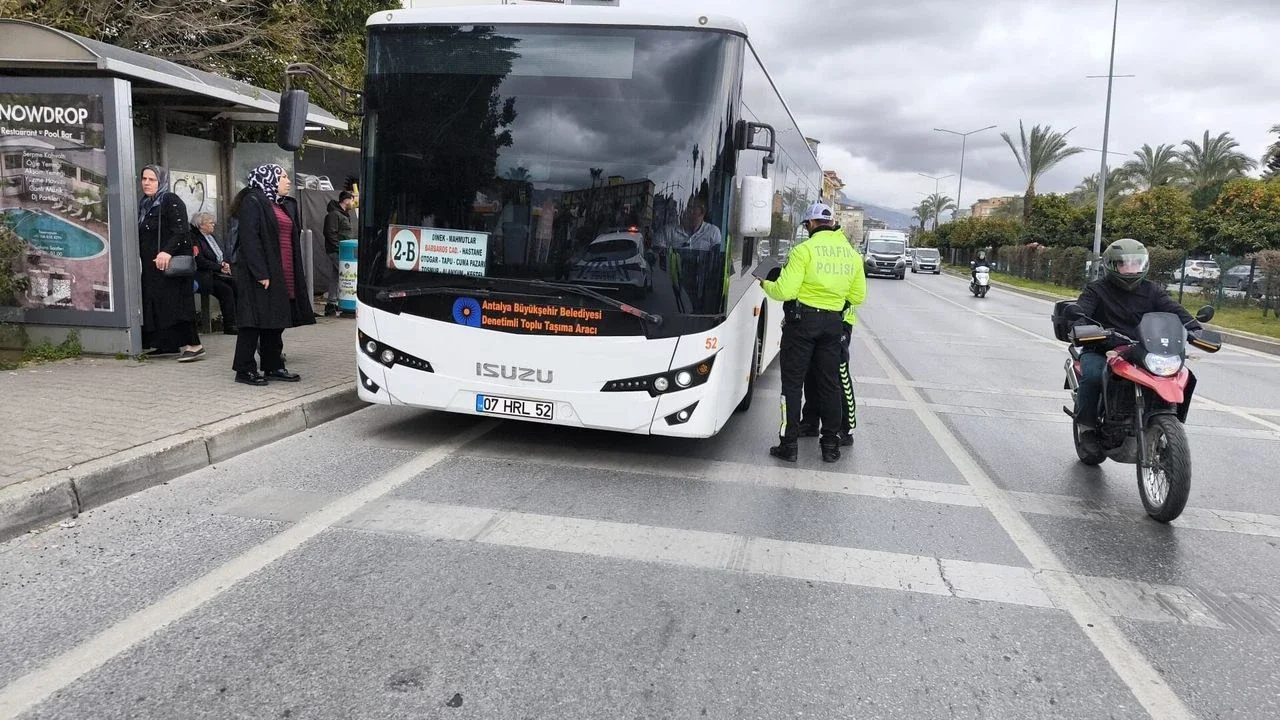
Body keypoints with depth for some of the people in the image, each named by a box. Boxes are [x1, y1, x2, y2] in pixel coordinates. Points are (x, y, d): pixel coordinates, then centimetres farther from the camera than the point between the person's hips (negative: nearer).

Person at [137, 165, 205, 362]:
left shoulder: (171, 201, -7)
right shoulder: (144, 205, 18)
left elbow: (181, 231, -19)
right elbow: (141, 236, 23)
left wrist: (168, 251, -30)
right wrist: (140, 257, 16)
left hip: (172, 262, -8)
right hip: (151, 265, 8)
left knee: (175, 301, -12)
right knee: (156, 302, 8)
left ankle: (193, 344, -10)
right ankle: (169, 344, 14)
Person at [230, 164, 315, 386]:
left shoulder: (286, 205, 18)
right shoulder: (252, 201, -8)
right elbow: (249, 238, -16)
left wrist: (294, 274, 14)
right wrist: (260, 273, -22)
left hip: (283, 274, 9)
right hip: (259, 274, -8)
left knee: (276, 321, 12)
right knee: (255, 321, -5)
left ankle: (273, 366, 20)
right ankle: (244, 370, 3)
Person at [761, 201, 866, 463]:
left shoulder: (804, 250, -12)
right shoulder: (852, 254, 6)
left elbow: (784, 291, -16)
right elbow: (858, 297, 11)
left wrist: (765, 284, 4)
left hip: (803, 320, -5)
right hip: (834, 322, 5)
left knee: (793, 383, 4)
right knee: (829, 383, 14)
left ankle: (789, 444, 6)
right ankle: (830, 445, 19)